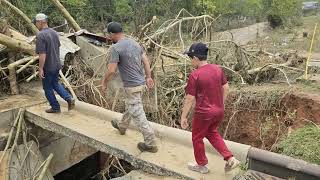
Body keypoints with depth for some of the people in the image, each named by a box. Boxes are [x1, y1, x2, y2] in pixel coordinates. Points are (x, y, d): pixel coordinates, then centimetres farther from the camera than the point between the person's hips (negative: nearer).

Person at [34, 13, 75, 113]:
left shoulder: (40, 35, -21)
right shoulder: (54, 32, 4)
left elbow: (42, 54, -24)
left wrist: (40, 69, -18)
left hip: (48, 67, -7)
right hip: (57, 65, 8)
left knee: (48, 88, 10)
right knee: (55, 84, 23)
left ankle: (55, 108, 20)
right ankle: (69, 99, 10)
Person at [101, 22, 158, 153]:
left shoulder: (116, 48, -17)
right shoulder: (134, 43, 7)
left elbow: (111, 70, -20)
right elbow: (146, 61, 10)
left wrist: (104, 83, -4)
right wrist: (148, 77, 16)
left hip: (132, 86, -9)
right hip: (141, 82, 9)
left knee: (138, 115, -1)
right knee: (130, 106, 28)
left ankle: (151, 144, 6)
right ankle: (122, 126, 52)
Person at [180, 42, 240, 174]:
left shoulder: (195, 75, -20)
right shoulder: (217, 69, -1)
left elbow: (189, 99, -17)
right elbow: (225, 88, 8)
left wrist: (183, 117, -7)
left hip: (204, 113, -7)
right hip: (219, 111, 7)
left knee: (197, 138, 17)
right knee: (212, 133, 29)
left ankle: (202, 166, 34)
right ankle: (230, 159, 23)